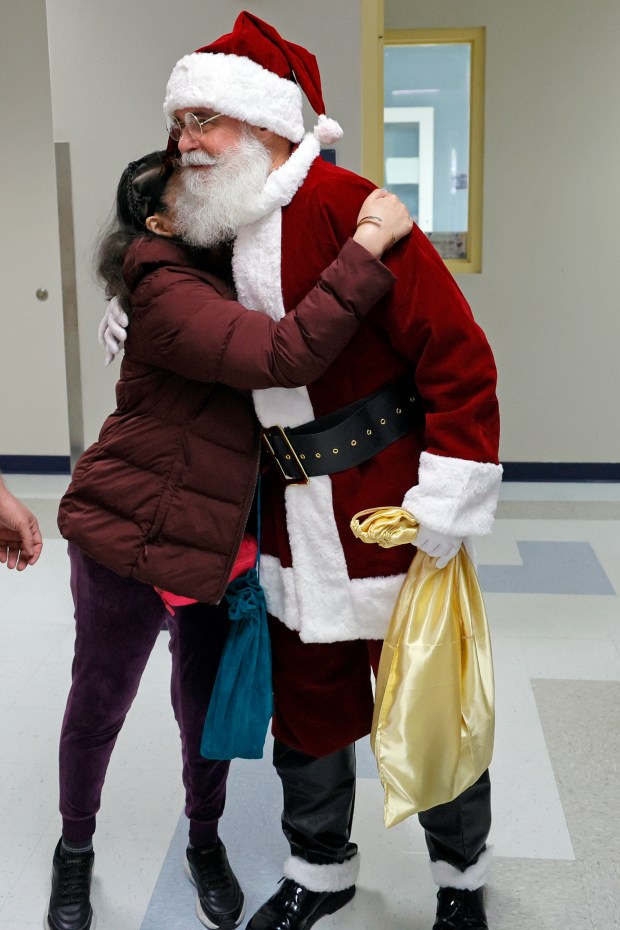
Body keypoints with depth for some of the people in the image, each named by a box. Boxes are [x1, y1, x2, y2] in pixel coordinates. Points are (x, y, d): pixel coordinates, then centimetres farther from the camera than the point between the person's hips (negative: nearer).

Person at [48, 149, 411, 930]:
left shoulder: (221, 278, 9)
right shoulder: (170, 296, -23)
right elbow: (285, 355, -35)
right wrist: (369, 243, -33)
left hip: (210, 542, 8)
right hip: (129, 537, -7)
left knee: (203, 699, 17)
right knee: (99, 703, 12)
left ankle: (205, 843, 39)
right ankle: (74, 851, 35)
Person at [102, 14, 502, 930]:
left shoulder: (342, 204, -18)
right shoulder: (223, 234, 7)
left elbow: (456, 354, -20)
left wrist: (442, 511, -20)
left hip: (387, 507, -7)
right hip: (295, 518, 7)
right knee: (306, 701, 18)